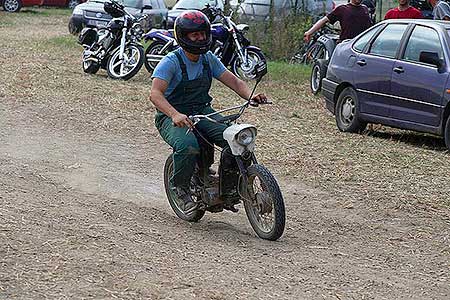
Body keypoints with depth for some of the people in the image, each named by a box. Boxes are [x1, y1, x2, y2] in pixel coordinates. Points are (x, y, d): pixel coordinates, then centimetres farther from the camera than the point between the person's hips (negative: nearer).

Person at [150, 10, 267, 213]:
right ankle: (180, 187, -7)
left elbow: (233, 80, 1)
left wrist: (251, 96, -20)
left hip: (202, 112, 6)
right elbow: (155, 94, -27)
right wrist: (175, 115, -45)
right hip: (172, 117, -6)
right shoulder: (171, 62, -14)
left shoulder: (209, 59, 5)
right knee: (188, 146, -36)